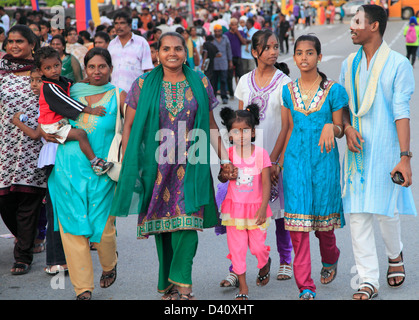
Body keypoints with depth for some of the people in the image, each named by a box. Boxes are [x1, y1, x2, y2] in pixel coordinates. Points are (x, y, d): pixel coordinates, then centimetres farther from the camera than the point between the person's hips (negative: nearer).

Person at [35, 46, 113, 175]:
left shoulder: (62, 81, 8)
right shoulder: (49, 87, -21)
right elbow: (68, 102, -24)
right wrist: (91, 110, -24)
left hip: (62, 121, 10)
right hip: (53, 126, -10)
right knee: (80, 133, -22)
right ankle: (95, 163, -23)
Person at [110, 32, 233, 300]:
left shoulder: (200, 83, 7)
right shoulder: (143, 85, 4)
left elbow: (211, 125, 12)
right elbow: (129, 126, 7)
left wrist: (224, 158, 4)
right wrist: (126, 165, 2)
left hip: (190, 165, 0)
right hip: (156, 165, 0)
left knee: (188, 219, -13)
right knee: (161, 223, 2)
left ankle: (181, 282, -12)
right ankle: (169, 282, 13)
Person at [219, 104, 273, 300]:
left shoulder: (261, 153, -8)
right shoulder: (228, 154, -4)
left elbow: (266, 183, -8)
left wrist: (263, 208, -14)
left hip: (255, 208, -1)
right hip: (234, 208, 1)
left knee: (258, 246, 3)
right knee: (237, 248, 2)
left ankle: (265, 264, 39)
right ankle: (243, 287, 14)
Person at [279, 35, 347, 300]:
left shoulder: (334, 90, -3)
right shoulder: (288, 91, 7)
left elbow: (340, 129, 1)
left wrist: (330, 128, -21)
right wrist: (281, 159, 13)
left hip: (324, 158, -2)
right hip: (296, 159, 2)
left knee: (322, 217, 7)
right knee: (298, 219, -5)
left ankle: (330, 260, 42)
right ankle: (305, 286, -1)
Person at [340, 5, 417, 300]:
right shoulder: (349, 65, 10)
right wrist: (347, 127, -5)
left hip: (385, 149, -4)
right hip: (357, 150, 4)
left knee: (386, 211, 0)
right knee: (358, 215, -1)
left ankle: (395, 254, 34)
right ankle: (369, 281, 5)